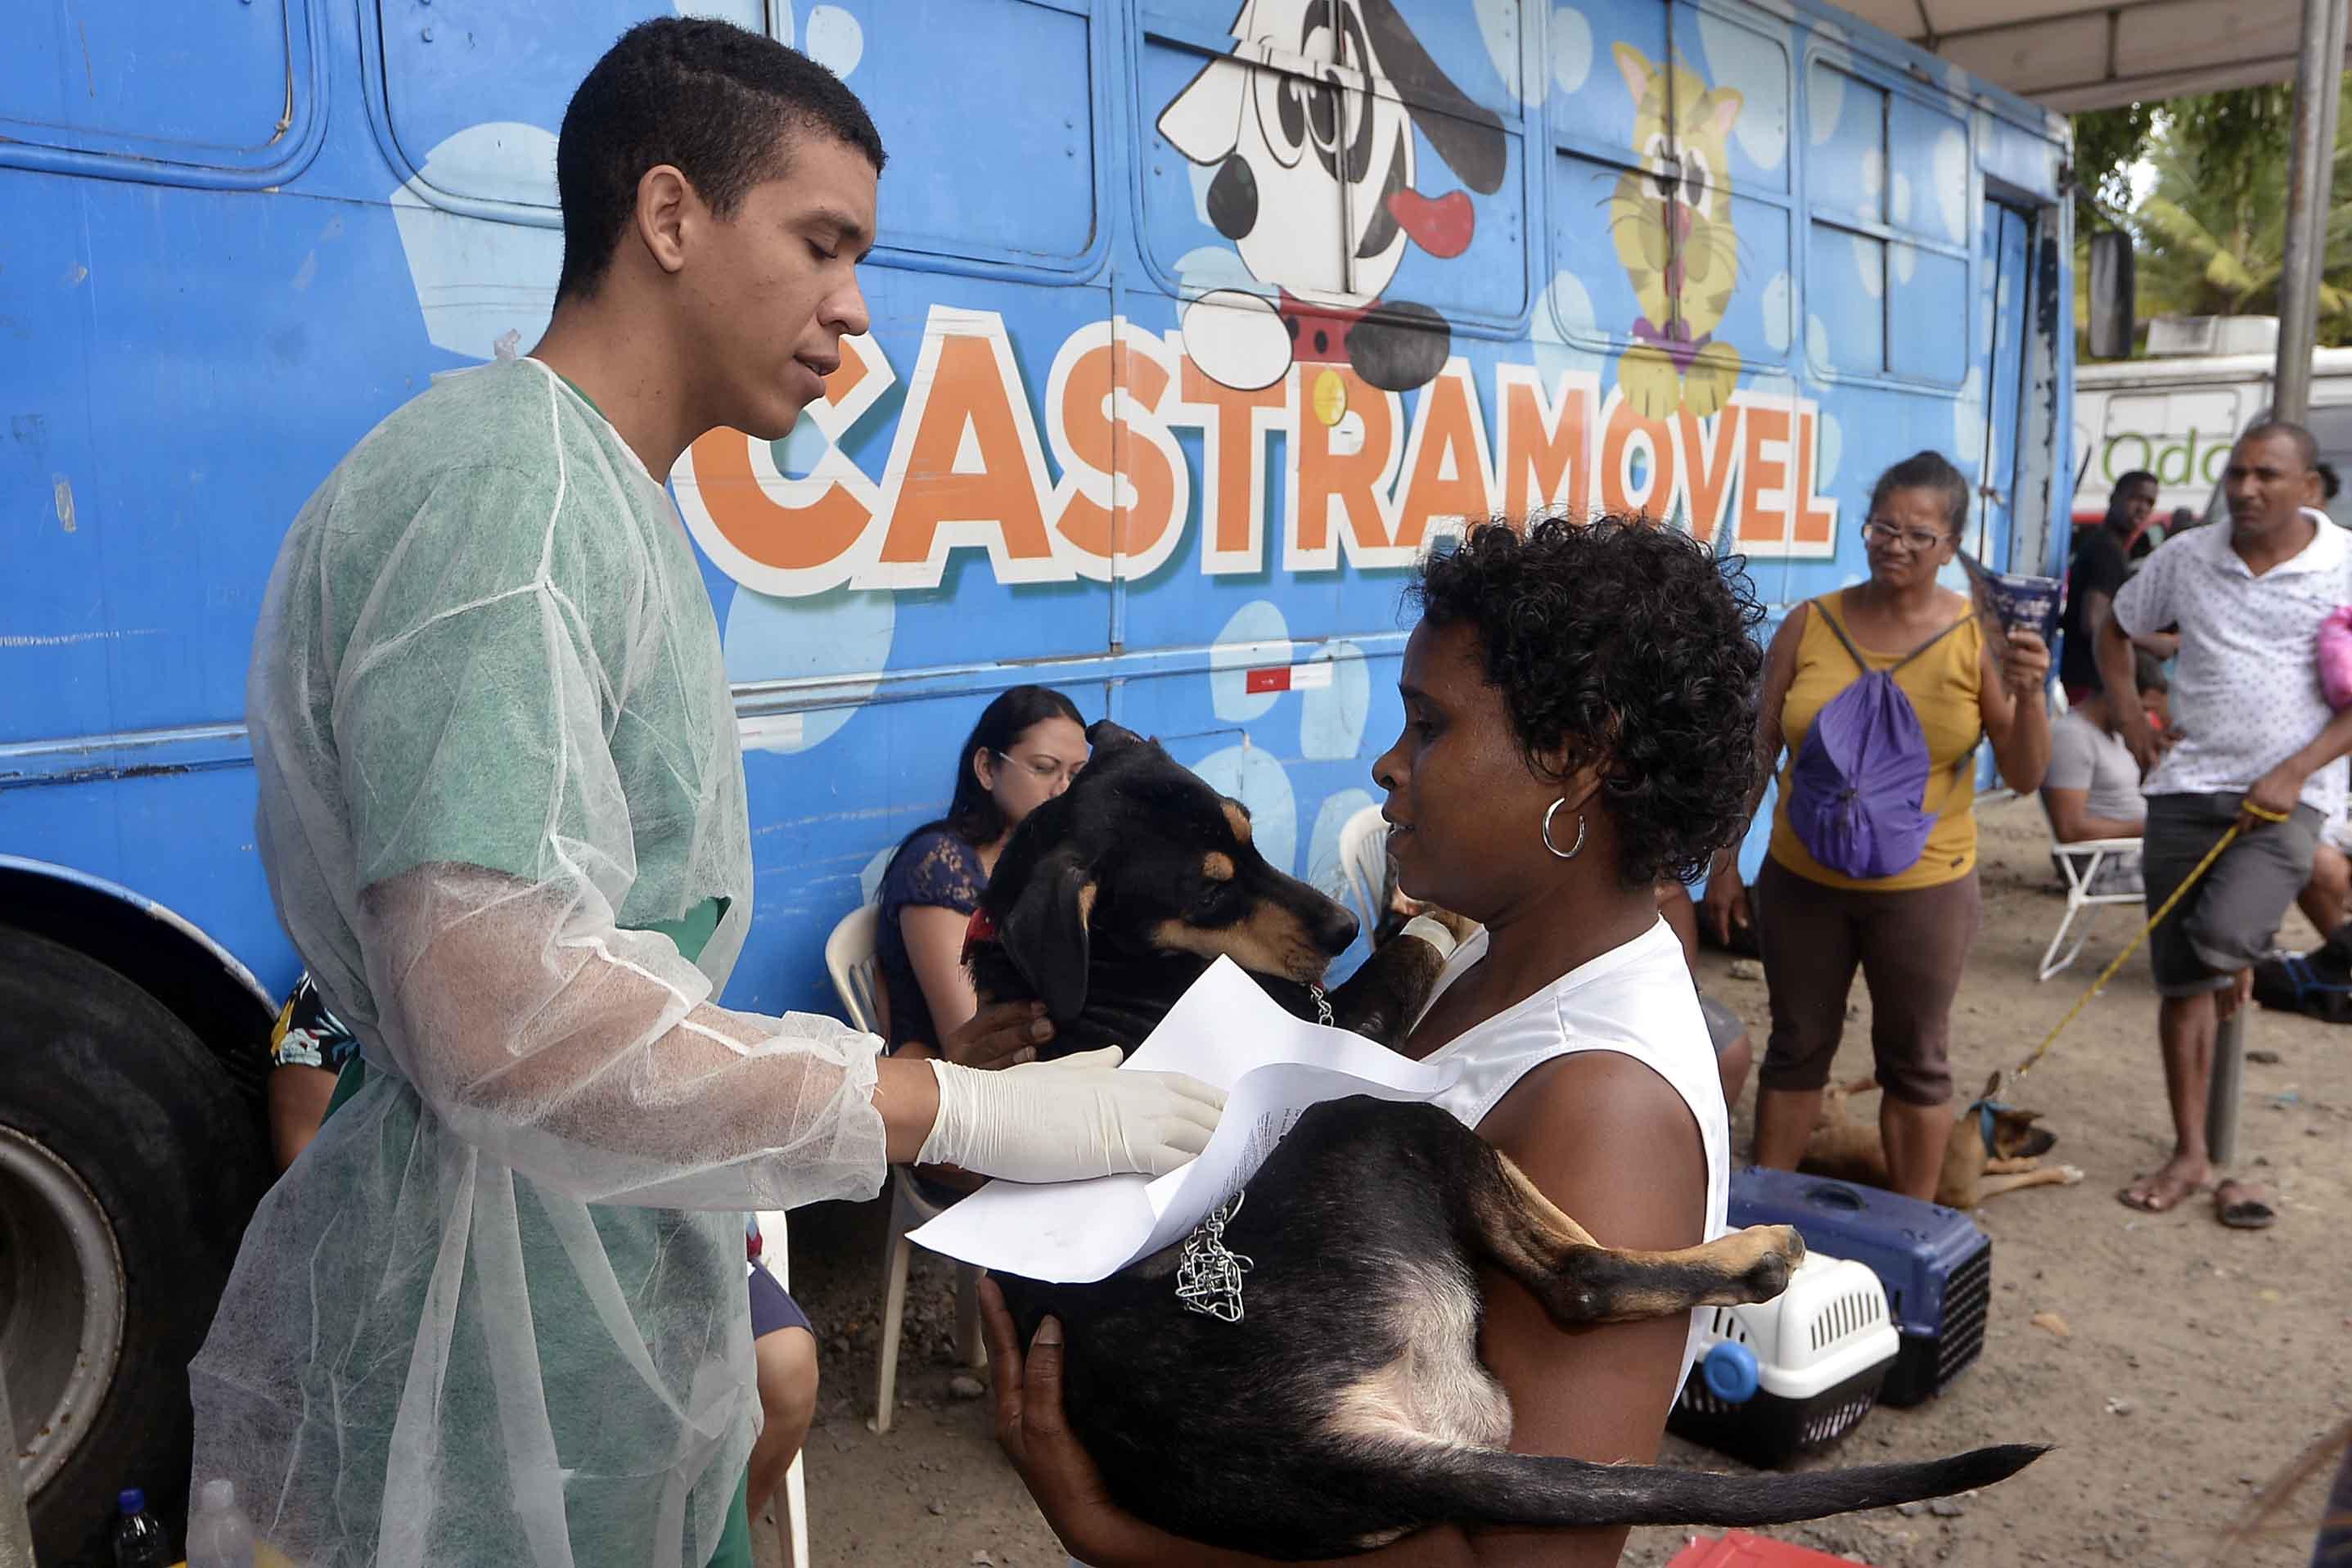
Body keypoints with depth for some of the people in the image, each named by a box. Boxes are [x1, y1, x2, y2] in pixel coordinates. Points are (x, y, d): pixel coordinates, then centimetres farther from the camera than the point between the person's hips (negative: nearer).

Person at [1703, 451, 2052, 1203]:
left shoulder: (1979, 638, -6)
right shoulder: (1809, 626, -2)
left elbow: (2026, 776, -5)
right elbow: (1759, 750, 3)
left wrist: (2028, 693, -22)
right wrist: (1726, 860, 4)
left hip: (1923, 888, -1)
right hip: (1802, 879, 1)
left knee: (1916, 1062, 12)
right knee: (1796, 1047, 15)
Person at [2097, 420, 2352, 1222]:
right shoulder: (2186, 557, 3)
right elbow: (2115, 628, 19)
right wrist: (2130, 716, 7)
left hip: (2285, 796, -3)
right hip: (2185, 787, 3)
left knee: (2222, 934, -27)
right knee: (2180, 982, 5)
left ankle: (2240, 971, 15)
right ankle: (2190, 1155, 19)